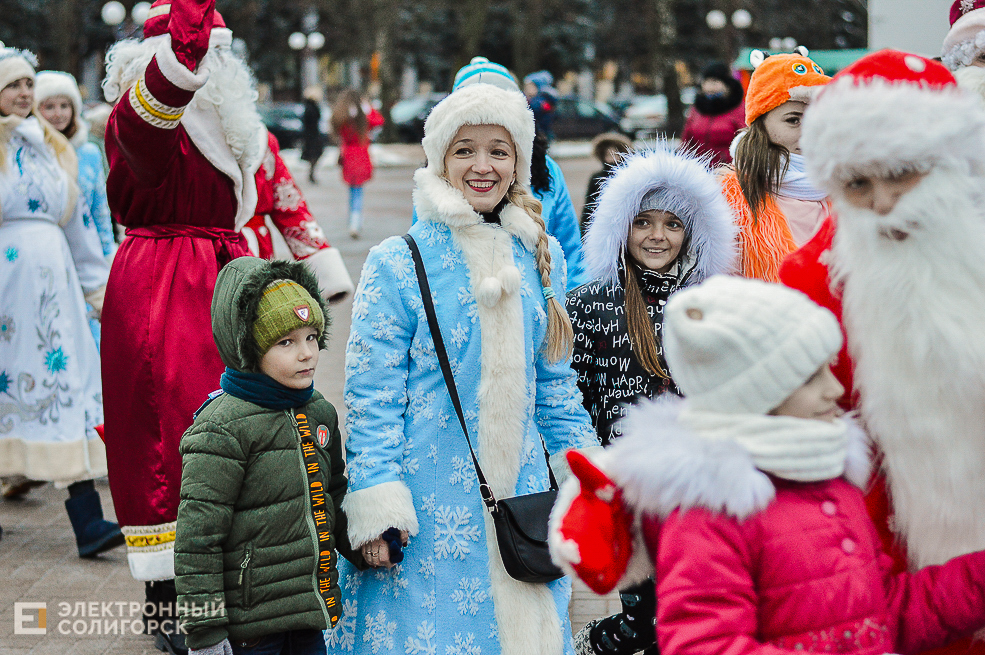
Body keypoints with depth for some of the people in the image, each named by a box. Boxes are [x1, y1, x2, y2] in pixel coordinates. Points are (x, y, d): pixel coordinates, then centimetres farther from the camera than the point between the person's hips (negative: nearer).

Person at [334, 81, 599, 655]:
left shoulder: (541, 256, 6)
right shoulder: (398, 264, -8)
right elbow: (372, 391, -9)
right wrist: (375, 503, -14)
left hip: (521, 495, 4)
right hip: (428, 502, -4)